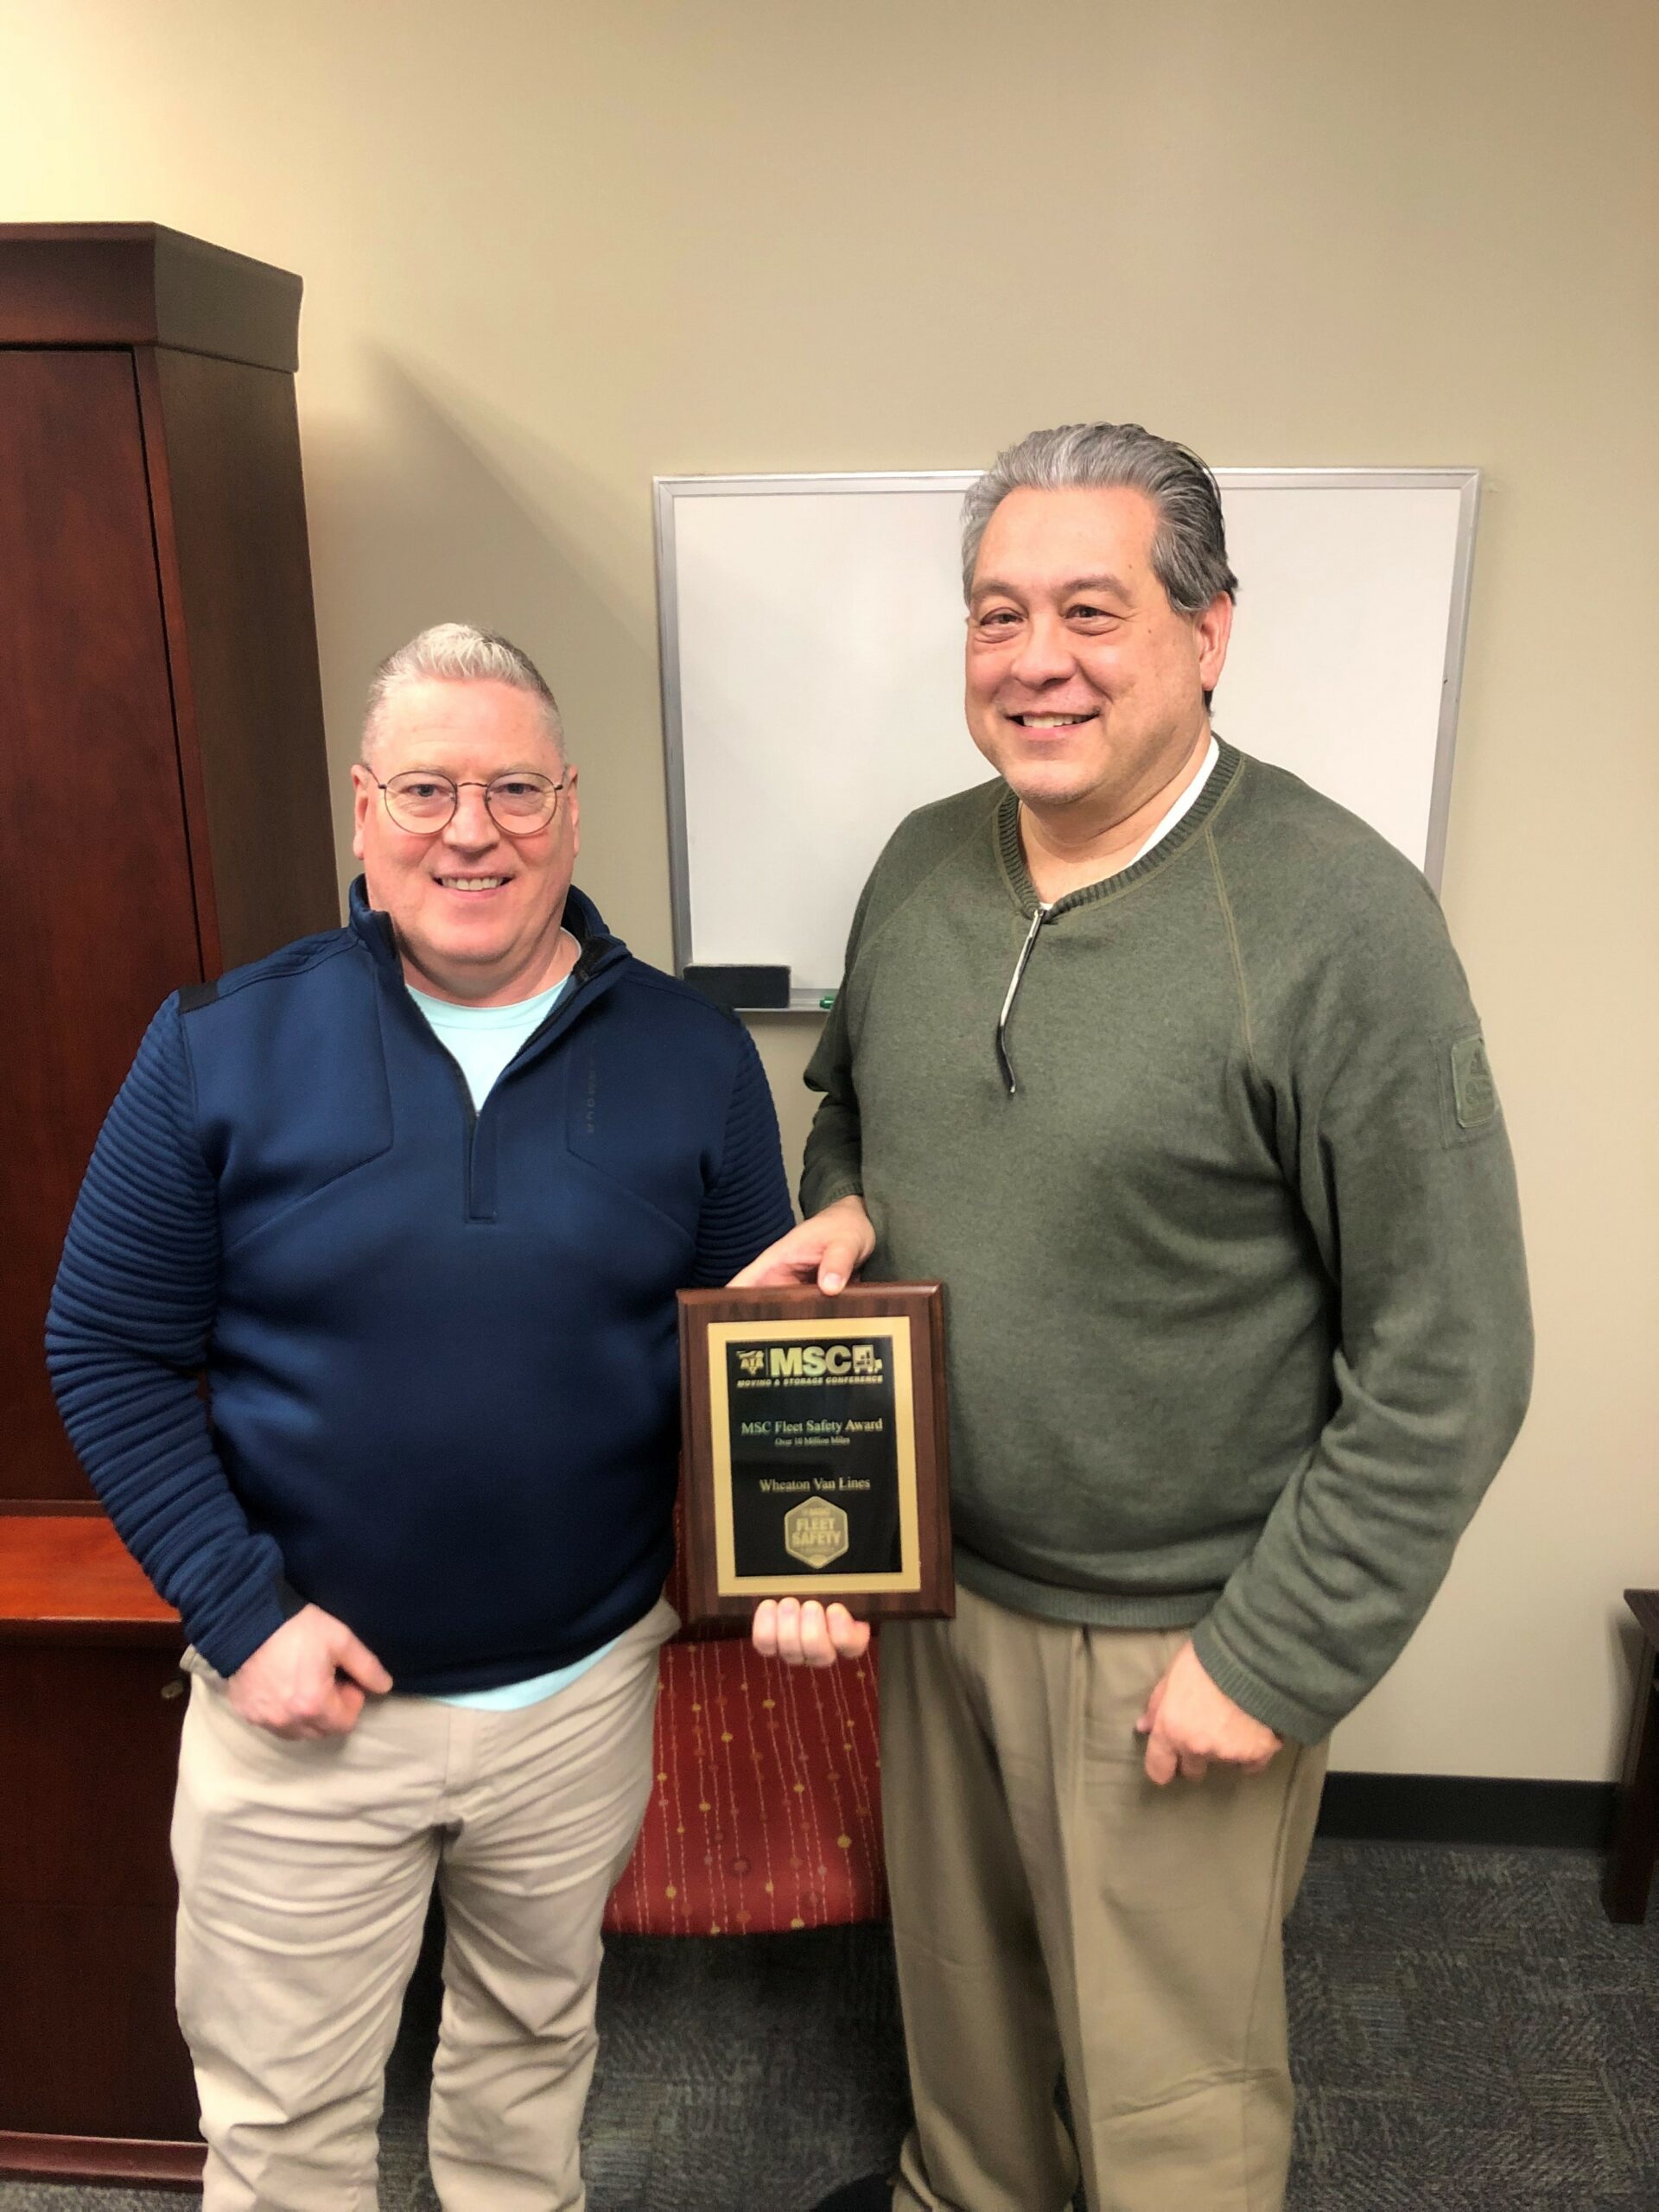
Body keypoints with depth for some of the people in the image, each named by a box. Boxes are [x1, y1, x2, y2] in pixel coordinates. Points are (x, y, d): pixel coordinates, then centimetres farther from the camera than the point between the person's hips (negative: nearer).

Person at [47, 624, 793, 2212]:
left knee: (534, 2037, 28)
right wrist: (239, 1611, -13)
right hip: (299, 1693, -1)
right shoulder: (222, 1049, -11)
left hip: (586, 1685, 2)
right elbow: (110, 1352, -7)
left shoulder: (693, 1058, -7)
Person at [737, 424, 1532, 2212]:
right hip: (930, 1570, 6)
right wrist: (838, 1211, -7)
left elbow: (1448, 1363, -18)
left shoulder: (1337, 921, -21)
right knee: (952, 1961, 29)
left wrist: (1276, 1657, -16)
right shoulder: (922, 864, -2)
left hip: (1171, 1634, -5)